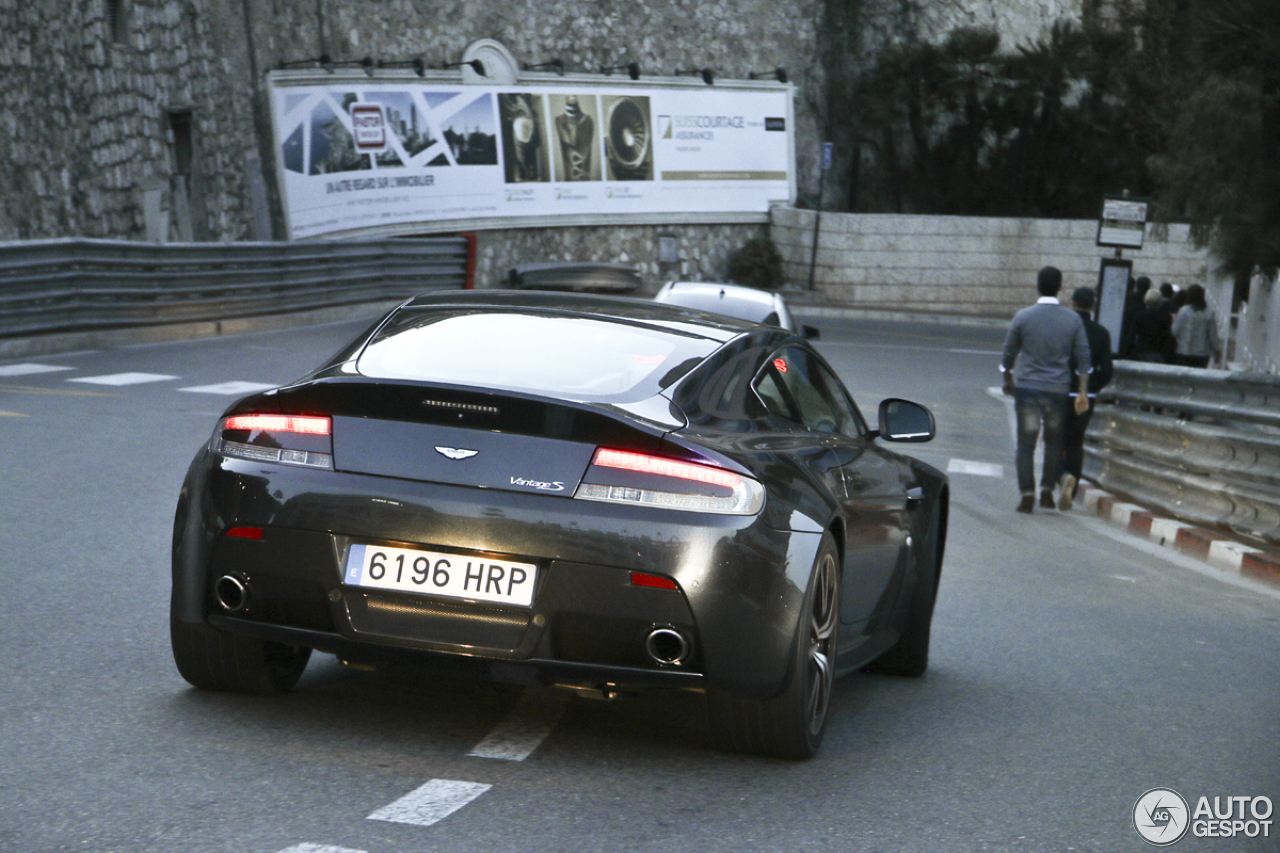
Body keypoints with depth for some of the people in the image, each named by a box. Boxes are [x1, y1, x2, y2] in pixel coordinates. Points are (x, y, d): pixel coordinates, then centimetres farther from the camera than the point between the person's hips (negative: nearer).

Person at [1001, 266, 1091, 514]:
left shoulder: (1023, 317, -2)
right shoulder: (1073, 319, 2)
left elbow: (1009, 353, 6)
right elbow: (1084, 358, 0)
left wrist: (1008, 380, 22)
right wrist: (1082, 391, 2)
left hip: (1027, 387, -2)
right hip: (1058, 390, 2)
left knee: (1026, 443, 1)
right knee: (1054, 442, 16)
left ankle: (1027, 494, -5)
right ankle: (1047, 490, 11)